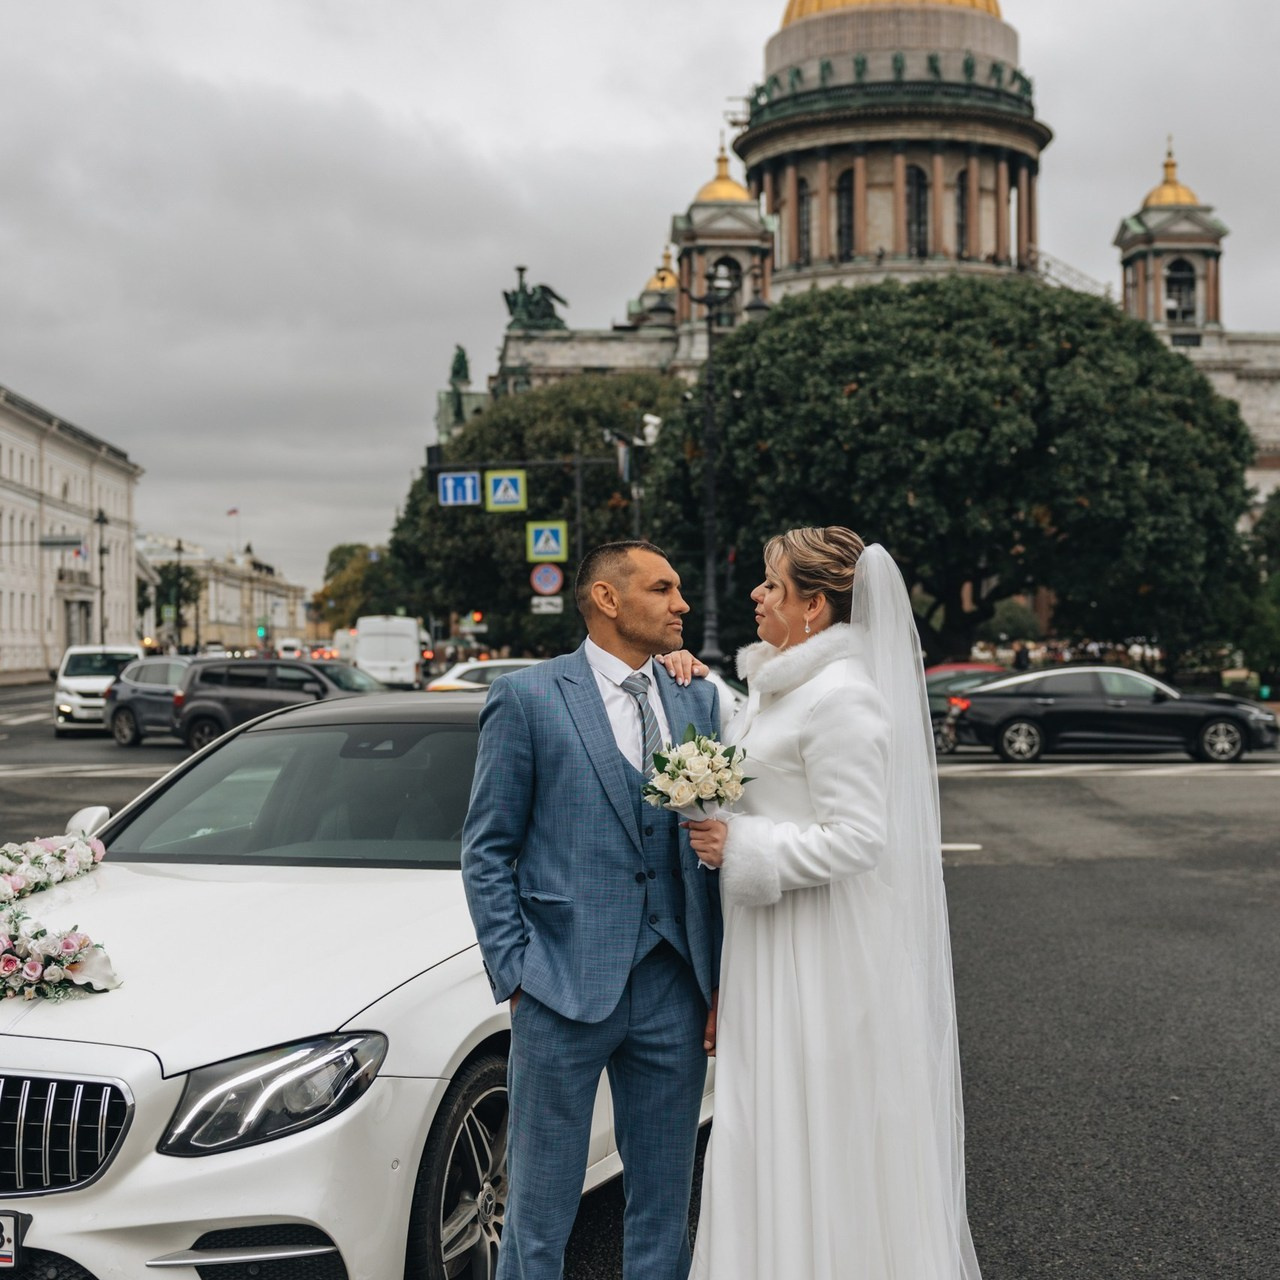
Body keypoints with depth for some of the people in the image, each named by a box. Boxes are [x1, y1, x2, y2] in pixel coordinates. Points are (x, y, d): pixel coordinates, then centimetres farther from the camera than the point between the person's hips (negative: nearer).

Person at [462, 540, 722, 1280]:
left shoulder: (700, 702, 9)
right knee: (541, 1210, 5)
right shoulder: (527, 699, -3)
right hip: (566, 991, -4)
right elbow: (488, 850, -2)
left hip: (675, 993, 4)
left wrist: (724, 978, 3)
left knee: (665, 1205, 14)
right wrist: (514, 975, -7)